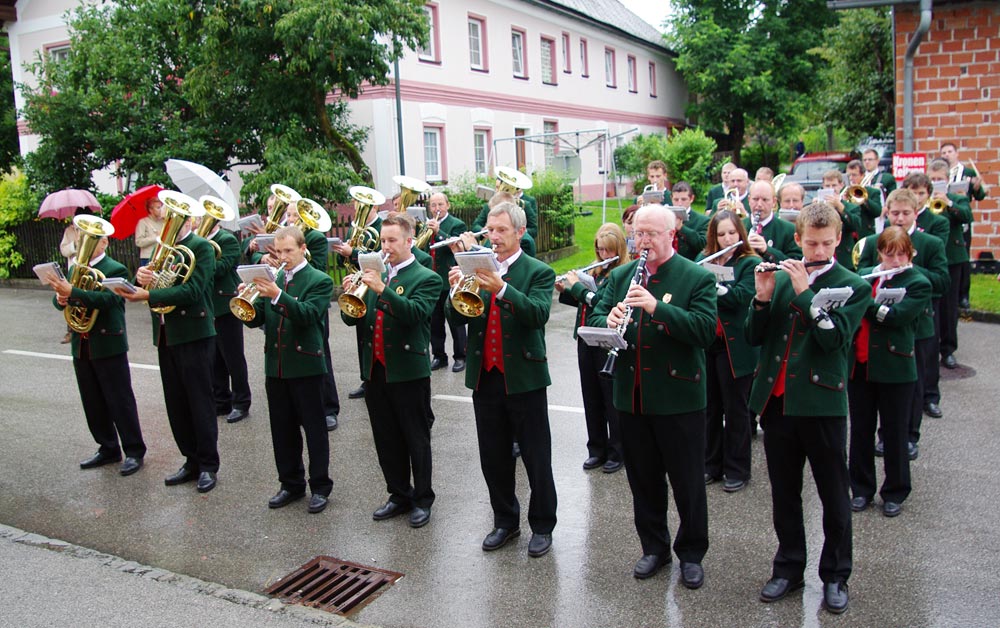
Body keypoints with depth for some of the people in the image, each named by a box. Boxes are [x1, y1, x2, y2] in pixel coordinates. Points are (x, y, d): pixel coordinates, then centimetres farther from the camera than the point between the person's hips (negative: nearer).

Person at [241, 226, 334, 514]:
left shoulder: (319, 281, -5)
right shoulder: (272, 280, 11)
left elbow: (308, 315, -19)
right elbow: (255, 319, 5)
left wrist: (277, 295, -30)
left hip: (305, 366, -5)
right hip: (275, 366, 6)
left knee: (314, 428, 3)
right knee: (283, 429, 13)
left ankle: (320, 487, 13)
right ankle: (291, 484, 26)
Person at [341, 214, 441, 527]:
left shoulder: (426, 279, -5)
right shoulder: (375, 276, 13)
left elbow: (415, 313, -22)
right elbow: (352, 318, 9)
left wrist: (381, 289, -28)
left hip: (409, 372, -6)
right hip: (375, 370, 6)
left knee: (417, 440, 5)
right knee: (386, 440, 14)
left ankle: (422, 500, 18)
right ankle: (399, 495, 28)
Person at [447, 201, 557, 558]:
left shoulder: (538, 272, -4)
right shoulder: (477, 269, 8)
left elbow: (539, 314, -22)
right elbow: (457, 318, 1)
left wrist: (501, 288, -34)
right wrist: (458, 289, -19)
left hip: (524, 378, -4)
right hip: (485, 378, 4)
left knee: (537, 460, 6)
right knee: (493, 459, 14)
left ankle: (542, 526, 22)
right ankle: (505, 522, 30)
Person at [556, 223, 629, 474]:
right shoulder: (597, 271, 12)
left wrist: (577, 285, -13)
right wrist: (565, 290, 4)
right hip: (586, 340, 7)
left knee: (612, 400, 3)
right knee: (591, 397, 13)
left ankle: (617, 452, 16)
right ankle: (597, 449, 25)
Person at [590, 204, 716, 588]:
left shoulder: (698, 278, -7)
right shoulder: (620, 276, 9)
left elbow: (705, 330, -19)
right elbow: (596, 318, 6)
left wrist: (657, 306, -29)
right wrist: (609, 321, -18)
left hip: (679, 397, -4)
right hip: (631, 396, 5)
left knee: (687, 483, 8)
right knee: (643, 480, 16)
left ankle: (691, 553, 27)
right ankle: (654, 548, 33)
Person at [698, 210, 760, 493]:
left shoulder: (750, 263, -4)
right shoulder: (704, 260, 10)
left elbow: (743, 297, -19)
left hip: (735, 347, -4)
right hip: (705, 344, 5)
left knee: (735, 409, 5)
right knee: (709, 407, 13)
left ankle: (737, 469, 17)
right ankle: (711, 464, 26)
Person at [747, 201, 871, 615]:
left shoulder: (854, 286, -2)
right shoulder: (781, 277, 9)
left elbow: (834, 338, -17)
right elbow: (755, 337, 4)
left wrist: (805, 291, -19)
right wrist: (762, 297, -11)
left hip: (822, 404, -3)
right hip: (776, 400, 4)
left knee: (834, 496, 8)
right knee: (783, 492, 13)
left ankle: (836, 575, 23)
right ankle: (788, 568, 27)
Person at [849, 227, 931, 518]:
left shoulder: (919, 283, -5)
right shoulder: (864, 275, 9)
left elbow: (896, 315, -20)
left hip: (895, 370, -4)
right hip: (859, 366, 4)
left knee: (895, 433, 7)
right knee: (861, 429, 11)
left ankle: (895, 492, 22)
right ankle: (862, 488, 25)